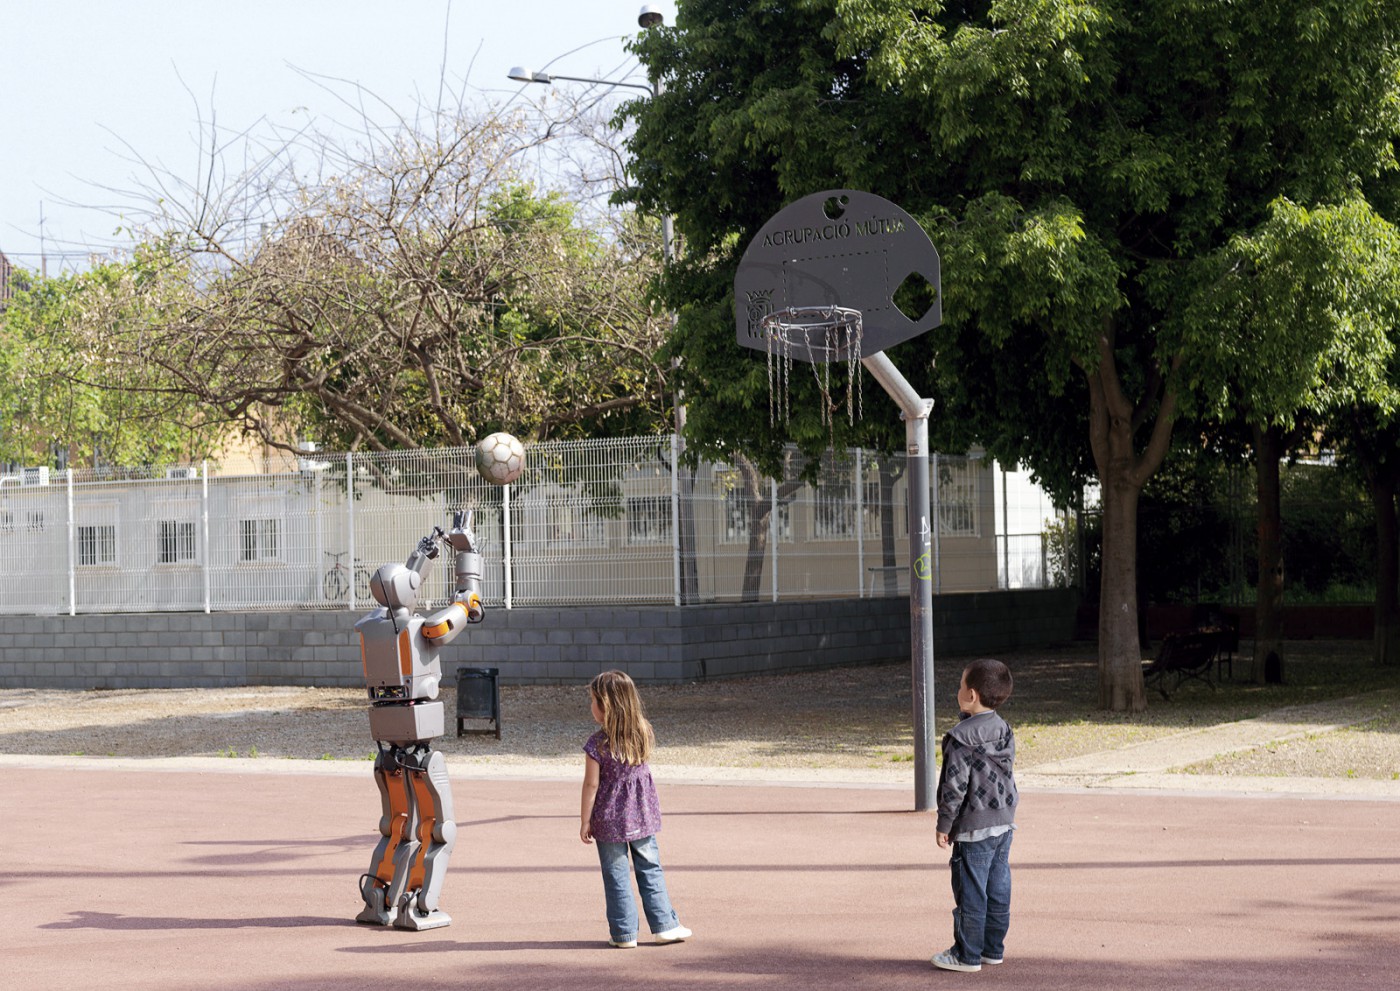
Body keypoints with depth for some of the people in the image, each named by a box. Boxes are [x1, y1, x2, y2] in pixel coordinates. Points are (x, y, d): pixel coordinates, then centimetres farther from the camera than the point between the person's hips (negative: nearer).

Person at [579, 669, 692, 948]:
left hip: (609, 820, -4)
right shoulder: (643, 734, -6)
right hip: (642, 815, 4)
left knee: (616, 875, 7)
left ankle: (624, 932, 11)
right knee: (650, 869, 14)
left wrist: (585, 822, -5)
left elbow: (591, 785, -13)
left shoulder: (597, 745, -18)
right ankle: (664, 925, 15)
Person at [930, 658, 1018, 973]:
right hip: (1004, 821, 8)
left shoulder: (962, 737, -17)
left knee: (970, 892, 0)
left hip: (974, 828, -8)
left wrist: (944, 824, -10)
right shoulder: (1004, 730, 6)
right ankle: (993, 948, 20)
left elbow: (955, 784, -16)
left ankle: (967, 955, 6)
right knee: (998, 888, 12)